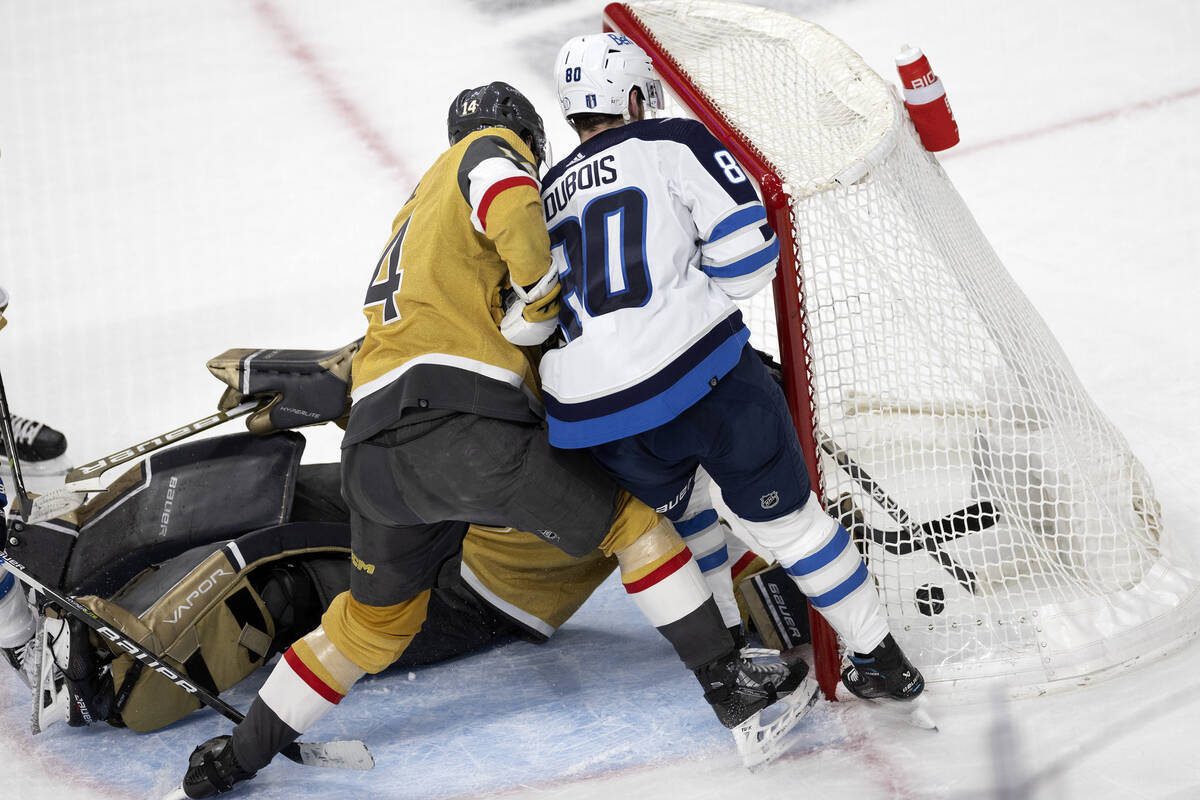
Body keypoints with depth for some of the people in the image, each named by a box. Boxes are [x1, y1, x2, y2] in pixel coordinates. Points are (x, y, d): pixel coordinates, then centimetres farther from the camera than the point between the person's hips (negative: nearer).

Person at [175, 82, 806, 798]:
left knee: (376, 617, 23)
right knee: (626, 520, 8)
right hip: (461, 425, -7)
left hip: (373, 455, 7)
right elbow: (517, 216, -14)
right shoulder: (493, 150, 9)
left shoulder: (421, 208, 34)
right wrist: (539, 301, -1)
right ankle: (728, 682, 8)